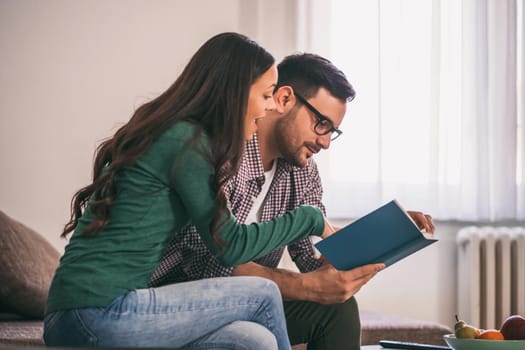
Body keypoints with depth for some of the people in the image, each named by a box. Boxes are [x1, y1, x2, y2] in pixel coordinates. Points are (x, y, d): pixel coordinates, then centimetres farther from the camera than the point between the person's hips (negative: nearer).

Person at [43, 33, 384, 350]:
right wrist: (310, 219, 6)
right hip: (100, 315, -8)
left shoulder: (163, 133, 17)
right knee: (263, 295, -1)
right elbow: (229, 246, -5)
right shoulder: (186, 141, -10)